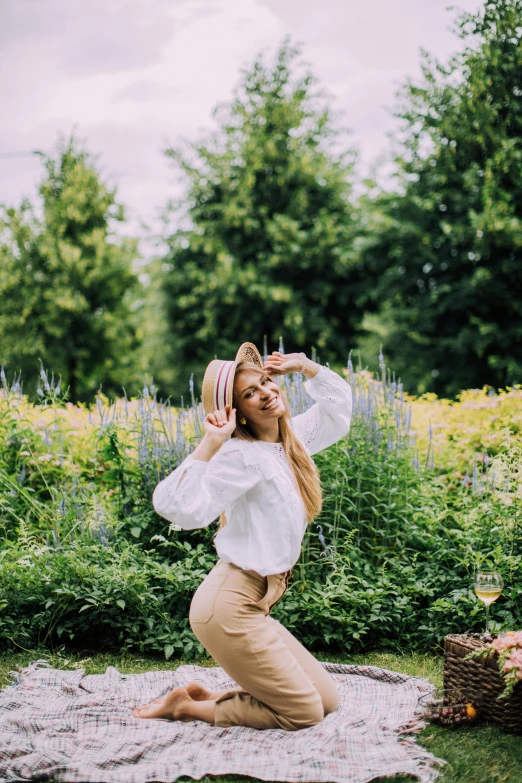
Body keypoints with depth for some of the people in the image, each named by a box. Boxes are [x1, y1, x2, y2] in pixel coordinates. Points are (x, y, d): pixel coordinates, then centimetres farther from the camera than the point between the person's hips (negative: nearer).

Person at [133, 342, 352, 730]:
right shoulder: (242, 455, -15)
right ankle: (184, 705, 5)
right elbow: (178, 507, -29)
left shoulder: (293, 438, 9)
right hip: (229, 605, -9)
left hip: (254, 606, 9)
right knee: (304, 713, -4)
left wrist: (304, 365, 15)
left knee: (328, 700, 10)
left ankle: (208, 695, 13)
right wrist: (210, 443, -29)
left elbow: (340, 403, 27)